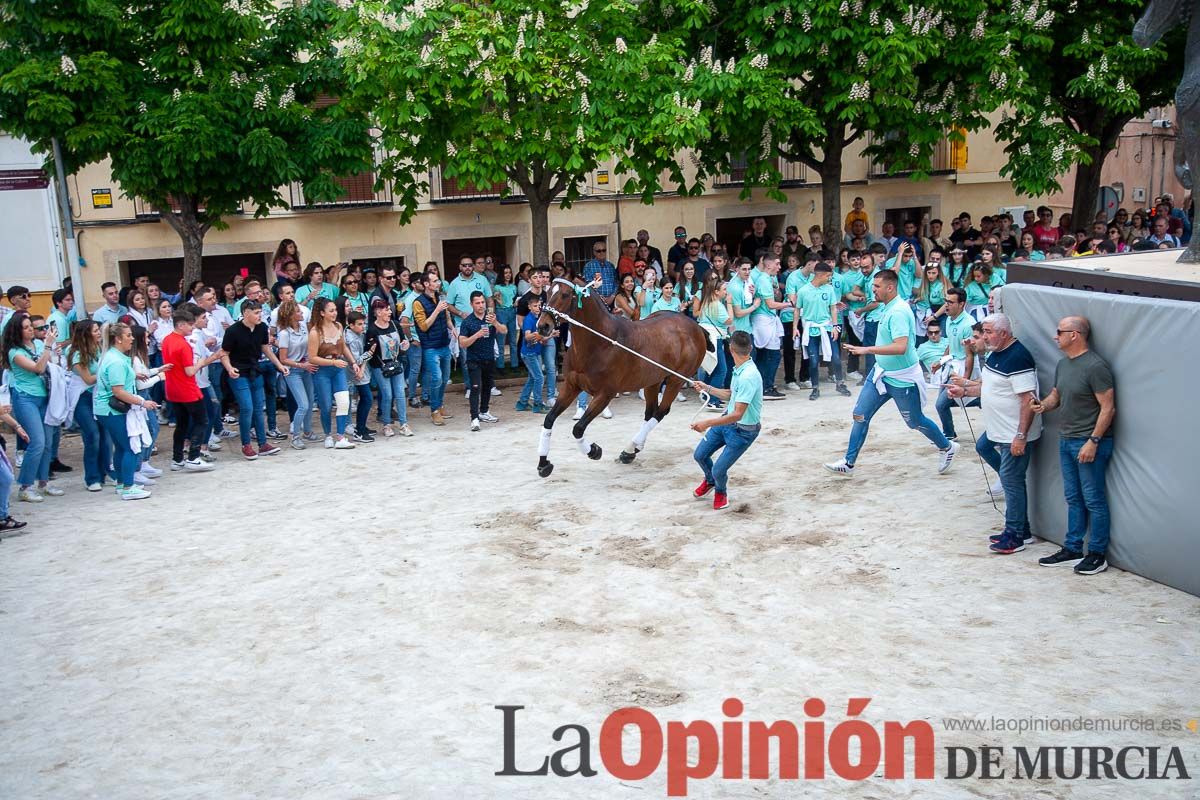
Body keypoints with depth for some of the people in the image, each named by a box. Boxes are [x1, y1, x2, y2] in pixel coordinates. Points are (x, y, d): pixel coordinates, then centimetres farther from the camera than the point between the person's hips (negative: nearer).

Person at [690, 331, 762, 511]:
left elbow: (737, 415, -33)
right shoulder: (739, 369, -2)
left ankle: (721, 491, 30)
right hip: (727, 420, 8)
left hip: (744, 430, -8)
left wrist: (707, 423, -35)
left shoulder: (748, 377, -32)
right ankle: (710, 480, 45)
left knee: (719, 471, -7)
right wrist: (707, 388, 18)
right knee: (700, 455, 13)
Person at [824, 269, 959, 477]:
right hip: (881, 373, 8)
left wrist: (868, 349, -36)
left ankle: (947, 448, 35)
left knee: (915, 422, 10)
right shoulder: (887, 308, 4)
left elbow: (901, 347, -35)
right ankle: (849, 464, 7)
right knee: (860, 415, 1)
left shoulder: (898, 312, -25)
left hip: (901, 380, -8)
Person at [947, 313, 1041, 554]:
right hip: (997, 429, 11)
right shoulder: (995, 353, 8)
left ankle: (1015, 536, 10)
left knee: (1011, 481, -3)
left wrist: (1020, 437, -26)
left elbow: (1029, 400, -25)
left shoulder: (1018, 358, -22)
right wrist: (964, 391, 8)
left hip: (1014, 434, -11)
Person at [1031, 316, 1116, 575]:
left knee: (1093, 500, 0)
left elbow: (1108, 408, -17)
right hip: (1066, 440, 9)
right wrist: (1044, 405, -1)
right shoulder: (1062, 364, 10)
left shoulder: (1095, 366, -16)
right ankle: (1072, 550, 23)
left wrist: (1093, 441, -20)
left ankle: (1097, 555, 9)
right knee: (1073, 498, 15)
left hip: (1089, 442, -9)